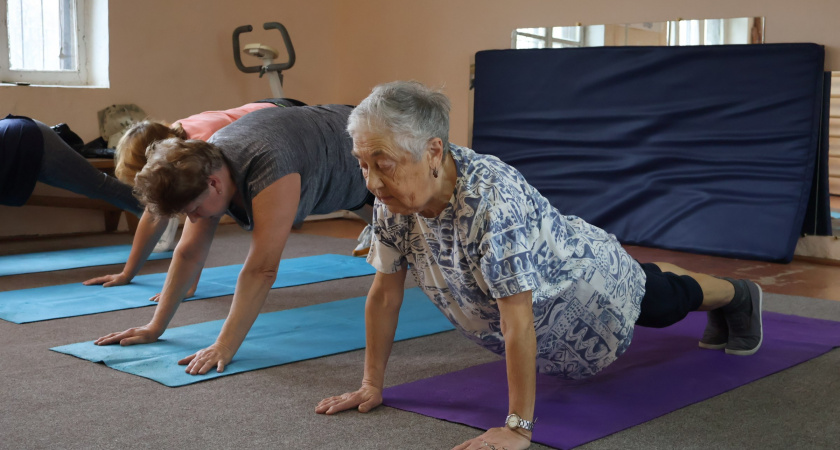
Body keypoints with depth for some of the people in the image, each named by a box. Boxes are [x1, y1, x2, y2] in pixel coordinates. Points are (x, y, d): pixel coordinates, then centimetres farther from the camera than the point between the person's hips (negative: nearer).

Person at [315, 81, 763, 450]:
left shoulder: (492, 197, -47)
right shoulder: (392, 200, -26)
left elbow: (518, 321, -45)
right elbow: (385, 292, -16)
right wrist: (371, 384, -14)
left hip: (590, 276, -7)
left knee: (669, 299, 25)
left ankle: (738, 294, 60)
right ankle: (722, 315, 68)